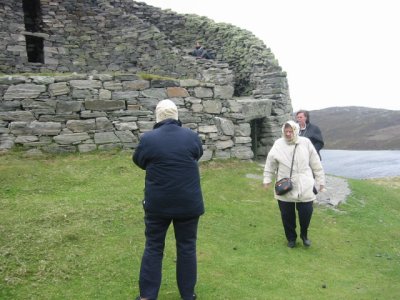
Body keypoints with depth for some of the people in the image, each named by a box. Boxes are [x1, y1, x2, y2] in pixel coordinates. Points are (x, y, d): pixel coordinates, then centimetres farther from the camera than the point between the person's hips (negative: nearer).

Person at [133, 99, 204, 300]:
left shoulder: (147, 138, -10)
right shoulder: (192, 136, -4)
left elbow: (138, 160, 9)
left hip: (157, 203, -1)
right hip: (189, 203, 1)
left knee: (153, 247, 13)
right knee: (187, 247, 13)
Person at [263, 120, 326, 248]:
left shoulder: (306, 143, -3)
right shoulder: (278, 144, -3)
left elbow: (316, 164, 3)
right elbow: (270, 163, 4)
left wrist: (321, 180, 6)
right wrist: (267, 179, 5)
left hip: (304, 187, 0)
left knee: (306, 213, 4)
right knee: (287, 215, 10)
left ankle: (304, 234, 34)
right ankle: (291, 238, 32)